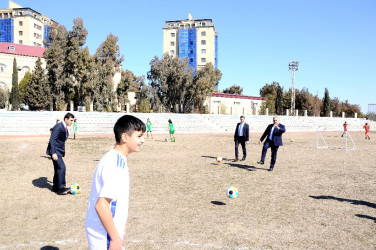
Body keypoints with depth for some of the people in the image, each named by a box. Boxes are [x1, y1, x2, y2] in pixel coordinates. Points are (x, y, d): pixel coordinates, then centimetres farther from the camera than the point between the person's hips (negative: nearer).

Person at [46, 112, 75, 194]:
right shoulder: (58, 126, -17)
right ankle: (60, 187, -15)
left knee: (58, 169, 13)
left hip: (59, 151, 10)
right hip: (55, 151, -10)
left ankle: (55, 187, 23)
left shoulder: (65, 128, 12)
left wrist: (63, 152, 20)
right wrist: (53, 153, -27)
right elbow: (52, 140, -21)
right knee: (61, 167, -18)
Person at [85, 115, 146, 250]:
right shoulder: (116, 164, -25)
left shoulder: (113, 158, 5)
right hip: (105, 235, -9)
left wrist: (119, 227, 21)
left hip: (104, 231, 9)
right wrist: (115, 238, -21)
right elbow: (101, 205, -29)